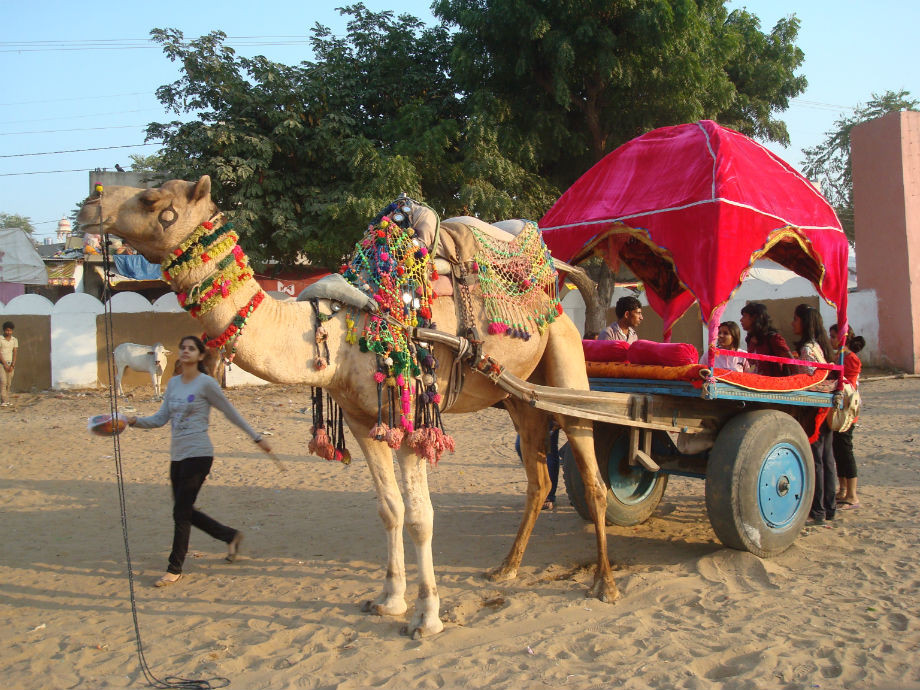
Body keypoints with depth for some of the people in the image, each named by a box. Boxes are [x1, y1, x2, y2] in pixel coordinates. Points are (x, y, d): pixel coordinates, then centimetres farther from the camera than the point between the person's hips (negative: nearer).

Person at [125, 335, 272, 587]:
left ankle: (174, 569, 8)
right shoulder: (173, 383, 12)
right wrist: (135, 421, -6)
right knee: (185, 511, 12)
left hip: (198, 454, -8)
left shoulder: (205, 383, -7)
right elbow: (160, 418, 11)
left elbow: (231, 412, -1)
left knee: (181, 512, -5)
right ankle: (231, 535, 31)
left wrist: (257, 437, 1)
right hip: (177, 455, 8)